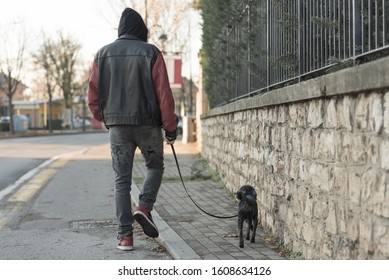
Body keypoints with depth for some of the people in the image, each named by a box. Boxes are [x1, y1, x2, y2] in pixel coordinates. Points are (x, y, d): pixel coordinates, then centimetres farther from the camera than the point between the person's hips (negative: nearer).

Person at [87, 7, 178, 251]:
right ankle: (145, 207, -4)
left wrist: (103, 118, 24)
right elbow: (164, 92, -6)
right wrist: (171, 126, 0)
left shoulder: (103, 54, 6)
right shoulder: (151, 52, -2)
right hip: (148, 124, -2)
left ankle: (125, 236, 2)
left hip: (117, 125, 2)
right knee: (155, 166, 20)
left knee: (122, 180, 6)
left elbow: (93, 94, 7)